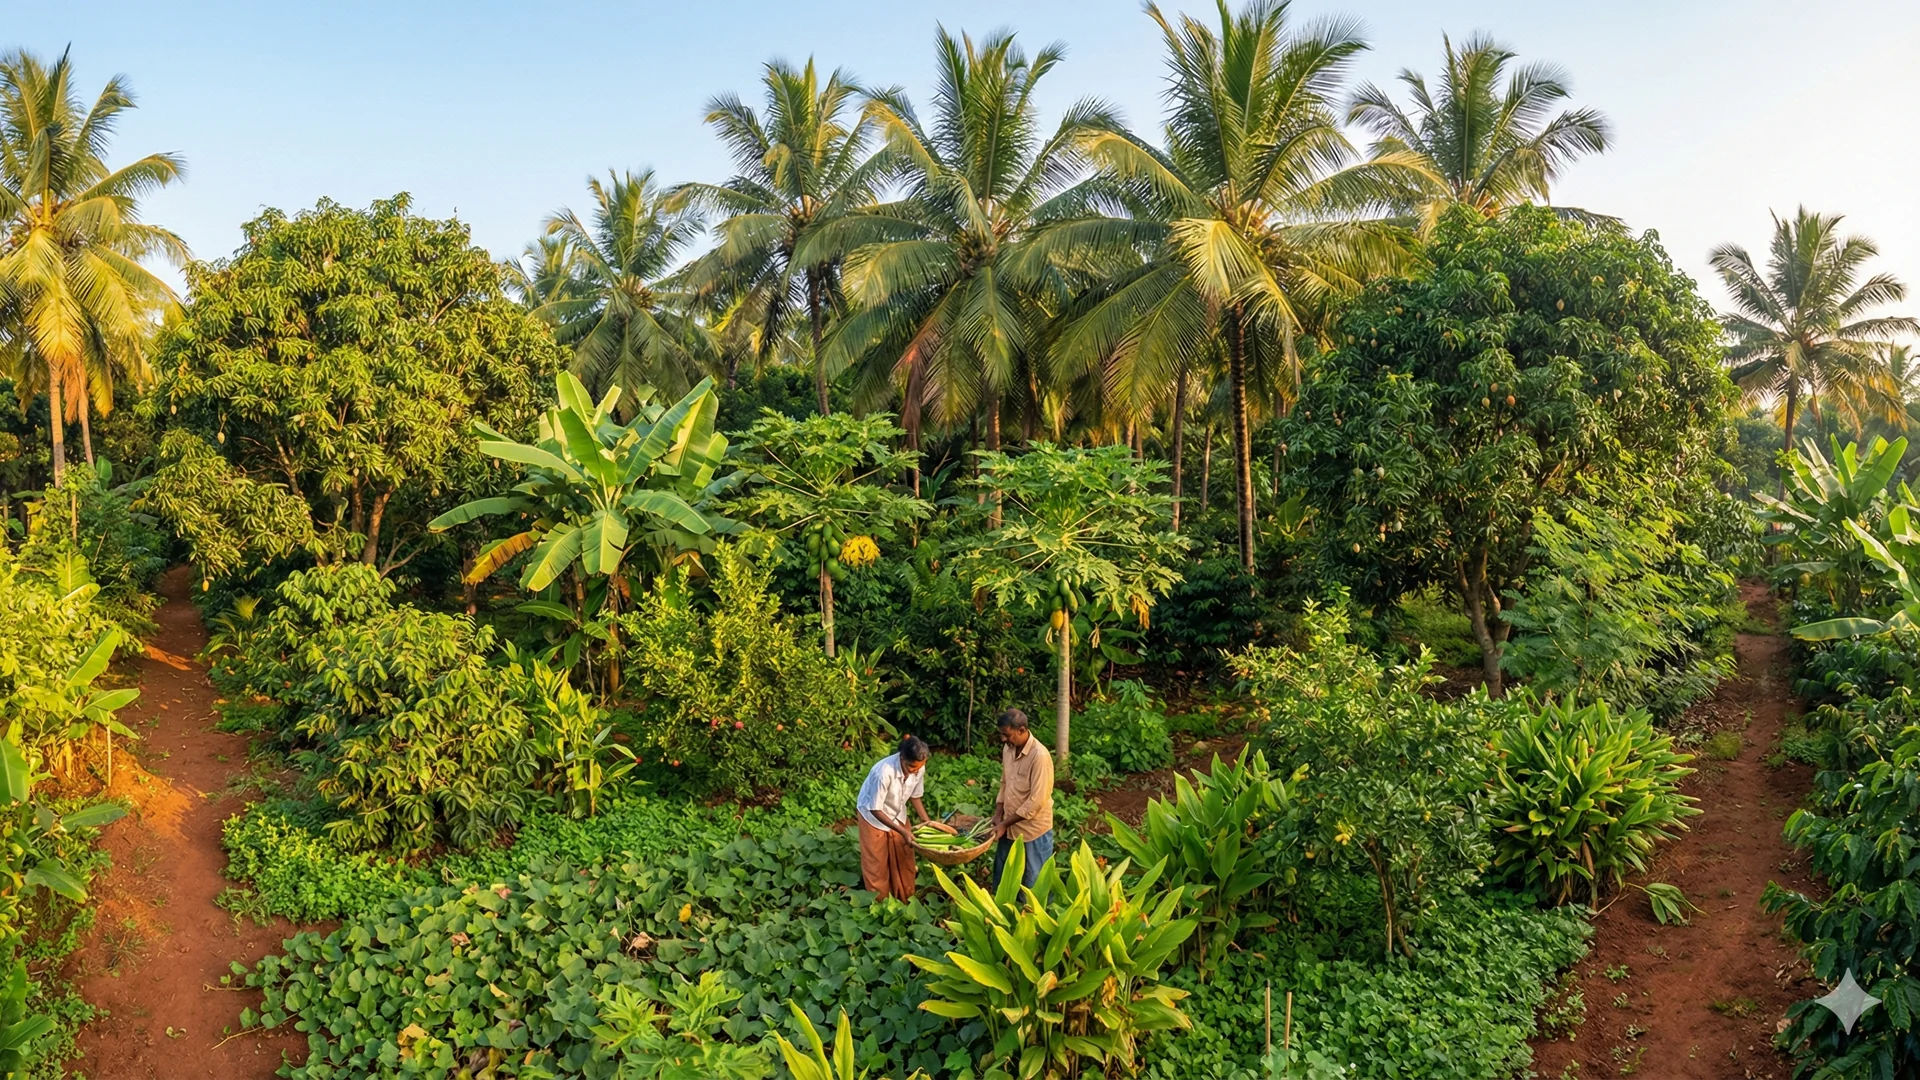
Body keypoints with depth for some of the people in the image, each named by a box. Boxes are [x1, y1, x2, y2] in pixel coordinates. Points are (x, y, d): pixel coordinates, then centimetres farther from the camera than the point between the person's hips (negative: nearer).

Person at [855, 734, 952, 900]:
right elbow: (875, 809, -30)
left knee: (904, 859, 14)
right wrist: (903, 831, -30)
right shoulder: (884, 772, -40)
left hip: (897, 815, 5)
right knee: (877, 864, 8)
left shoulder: (919, 769, -22)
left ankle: (905, 899, 33)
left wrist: (928, 822, -9)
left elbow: (915, 796, -1)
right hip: (874, 817, -5)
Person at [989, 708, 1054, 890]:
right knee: (1001, 878, 20)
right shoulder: (1008, 748, -1)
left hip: (1033, 830, -7)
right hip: (1010, 827, 7)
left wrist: (1005, 823, -19)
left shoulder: (1040, 756, -26)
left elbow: (1036, 801, -24)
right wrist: (998, 816, 2)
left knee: (1034, 884, 8)